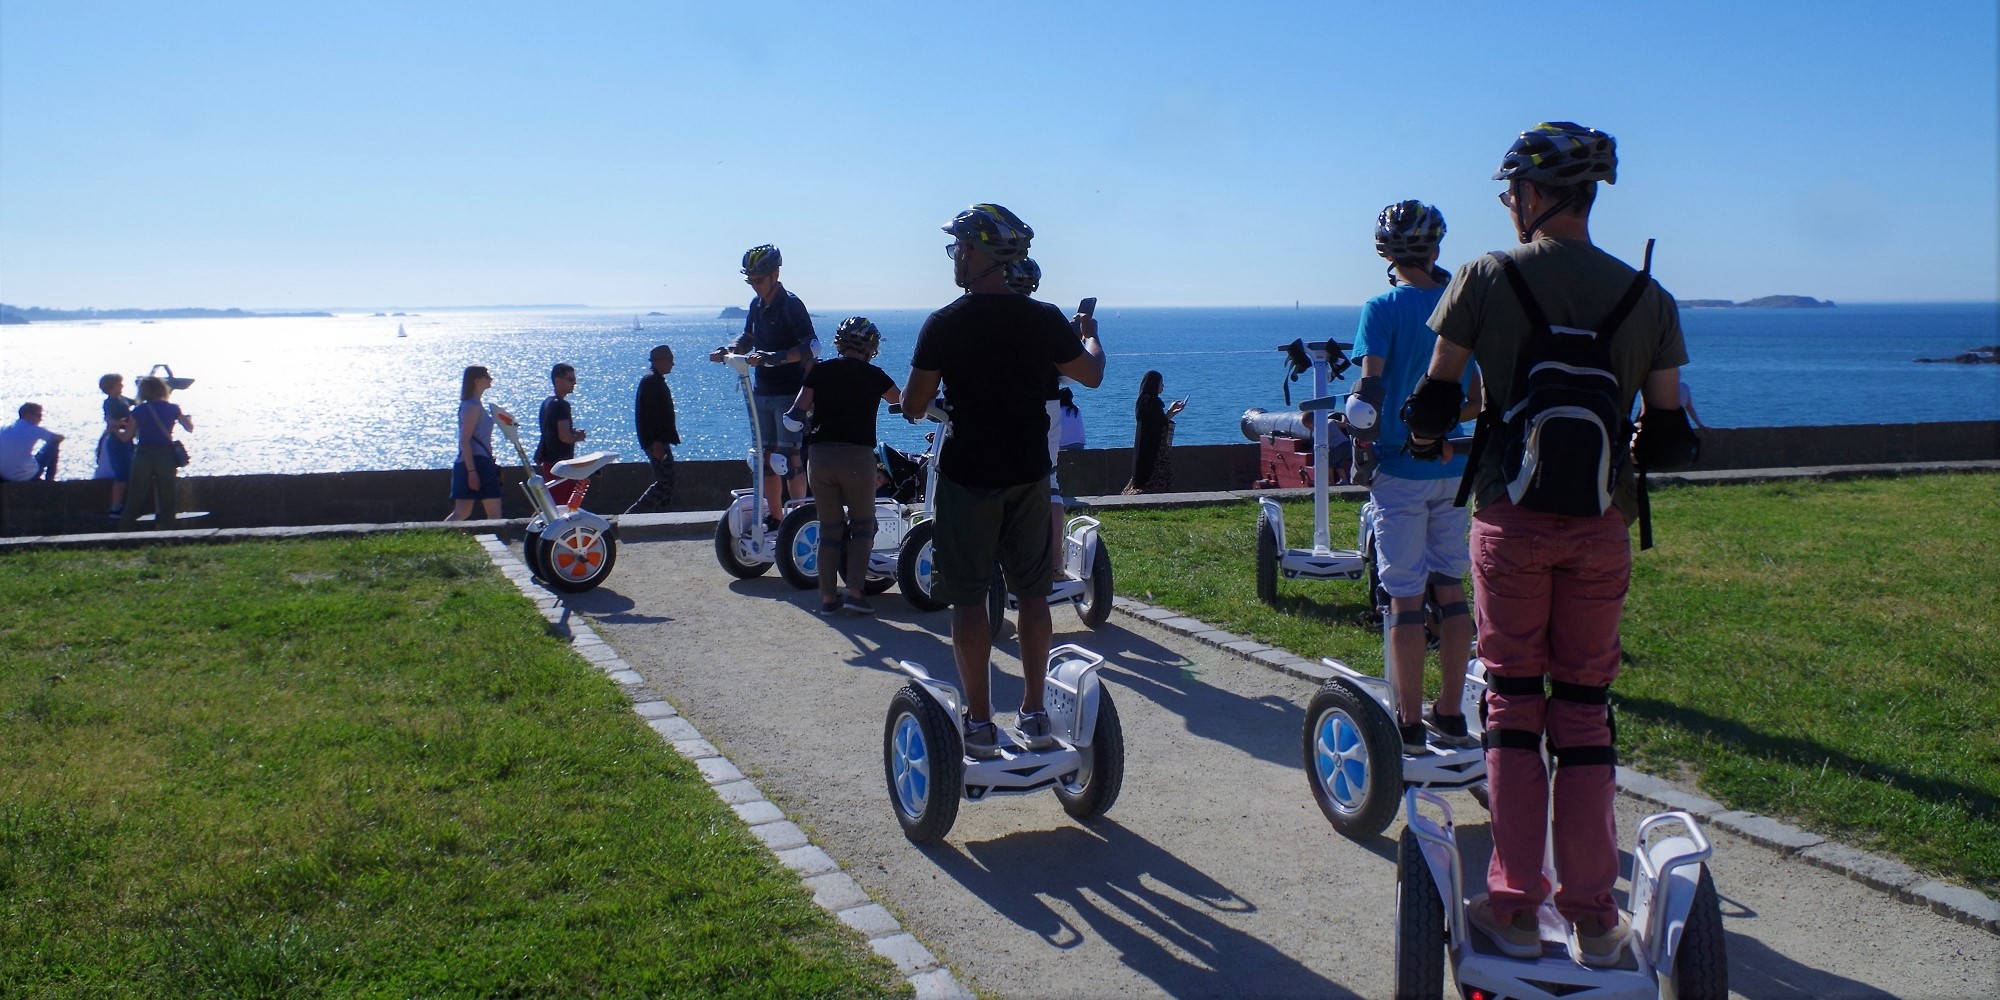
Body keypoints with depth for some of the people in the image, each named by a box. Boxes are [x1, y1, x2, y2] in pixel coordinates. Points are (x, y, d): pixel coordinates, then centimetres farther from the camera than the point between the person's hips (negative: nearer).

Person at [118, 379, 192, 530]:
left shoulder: (138, 411, 0)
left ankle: (124, 532, 8)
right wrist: (189, 418, 29)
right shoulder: (172, 409, -1)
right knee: (167, 499, 7)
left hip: (143, 454, 1)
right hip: (166, 454, -1)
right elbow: (190, 428, 7)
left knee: (134, 498, 7)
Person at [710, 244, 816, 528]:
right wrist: (727, 349, 2)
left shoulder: (791, 305, -12)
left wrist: (774, 357, -30)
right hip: (762, 392, 8)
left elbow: (810, 346, -20)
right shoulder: (757, 305, 11)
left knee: (789, 457, -8)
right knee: (767, 457, 9)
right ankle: (775, 517, 18)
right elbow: (748, 337, 23)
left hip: (789, 394, -8)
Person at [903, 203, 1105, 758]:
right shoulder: (1045, 319, -2)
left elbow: (913, 407, -7)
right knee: (1032, 591, 13)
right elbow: (1092, 375, 14)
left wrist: (916, 380, 16)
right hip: (1029, 473, 3)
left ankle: (979, 723, 8)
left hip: (967, 474, -3)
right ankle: (1034, 715, 17)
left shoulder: (943, 325, -11)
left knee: (969, 597, 5)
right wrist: (1089, 334, 35)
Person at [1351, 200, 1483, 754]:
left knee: (1405, 598, 0)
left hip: (1401, 467, -5)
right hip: (1454, 468, 5)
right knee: (1450, 589, 13)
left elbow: (1370, 389, -18)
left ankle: (1409, 725, 5)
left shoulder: (1384, 308, -9)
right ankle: (1450, 715, 20)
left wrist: (1363, 441, -3)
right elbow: (1482, 398, 9)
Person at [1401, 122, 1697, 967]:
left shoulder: (1486, 279, -6)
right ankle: (1593, 920, 14)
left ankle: (1513, 907, 11)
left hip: (1509, 520, -2)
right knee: (1584, 708, 11)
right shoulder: (1647, 298, 2)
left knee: (1513, 700, 9)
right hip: (1601, 526, 2)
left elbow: (1432, 402, -2)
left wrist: (1428, 440, 21)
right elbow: (1670, 440, 4)